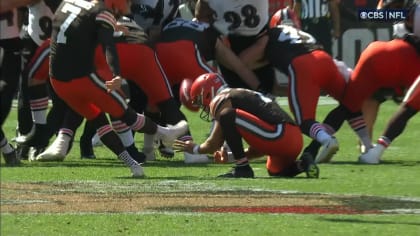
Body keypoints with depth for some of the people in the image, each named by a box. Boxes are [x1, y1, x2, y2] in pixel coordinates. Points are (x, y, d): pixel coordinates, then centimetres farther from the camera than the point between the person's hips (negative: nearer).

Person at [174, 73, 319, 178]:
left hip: (278, 136, -9)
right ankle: (301, 165, 9)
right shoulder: (241, 95, 30)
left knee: (228, 116, -13)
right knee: (275, 171, 36)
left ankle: (242, 168, -11)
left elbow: (214, 144, 4)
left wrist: (196, 149, 22)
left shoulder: (221, 100, 3)